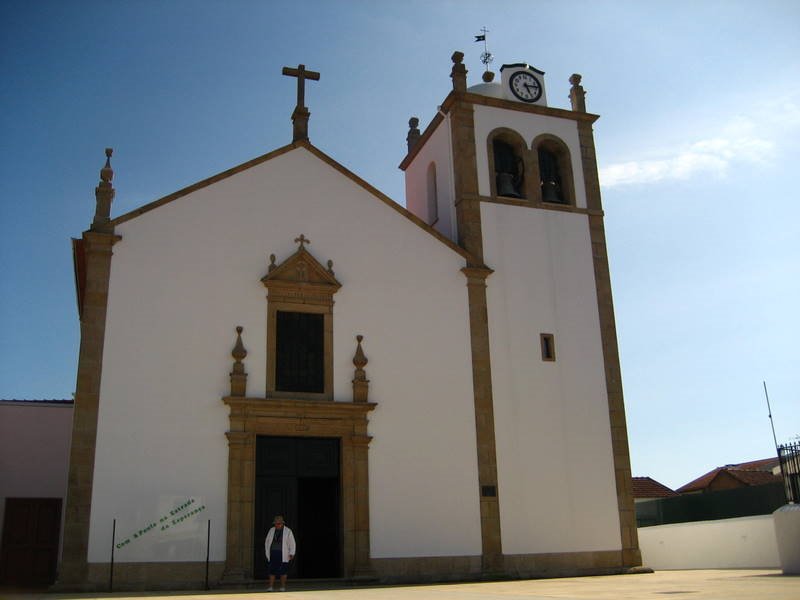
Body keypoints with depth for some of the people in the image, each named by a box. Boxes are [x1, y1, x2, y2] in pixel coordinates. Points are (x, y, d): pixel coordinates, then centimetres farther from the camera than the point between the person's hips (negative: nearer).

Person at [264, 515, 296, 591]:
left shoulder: (288, 531, -3)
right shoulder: (272, 530, 6)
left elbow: (292, 544, -1)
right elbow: (267, 542, 12)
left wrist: (291, 554, -8)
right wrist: (267, 553, 6)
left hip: (283, 555, -2)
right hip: (273, 554, 2)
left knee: (283, 571, 0)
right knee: (272, 571, -1)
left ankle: (283, 587, 9)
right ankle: (270, 587, 2)